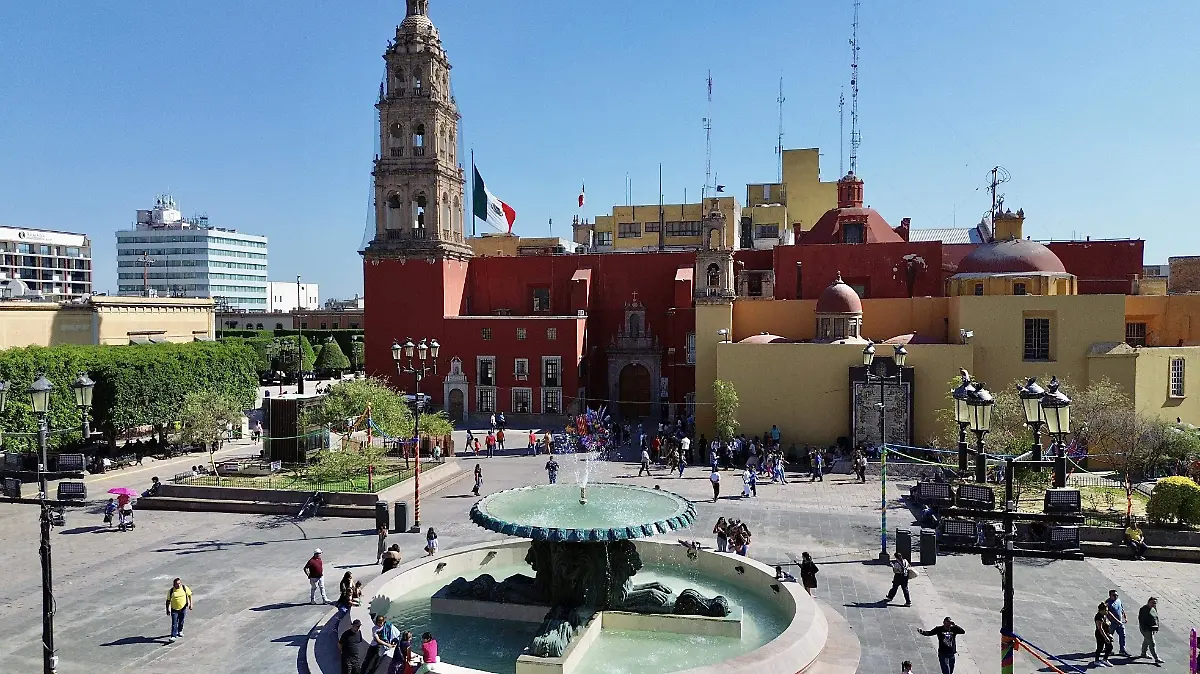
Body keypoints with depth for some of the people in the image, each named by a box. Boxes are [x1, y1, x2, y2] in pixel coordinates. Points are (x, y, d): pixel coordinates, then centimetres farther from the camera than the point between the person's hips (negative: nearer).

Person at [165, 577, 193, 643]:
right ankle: (173, 636, -6)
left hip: (183, 608, 2)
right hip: (174, 609, -2)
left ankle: (180, 631, 41)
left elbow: (189, 595, 4)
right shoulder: (171, 591, -12)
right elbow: (168, 600, -2)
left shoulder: (185, 588, -9)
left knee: (181, 621, 16)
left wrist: (190, 604, 3)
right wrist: (168, 610, -4)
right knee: (174, 623, -8)